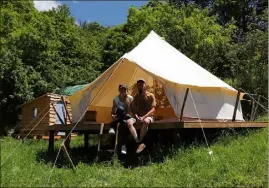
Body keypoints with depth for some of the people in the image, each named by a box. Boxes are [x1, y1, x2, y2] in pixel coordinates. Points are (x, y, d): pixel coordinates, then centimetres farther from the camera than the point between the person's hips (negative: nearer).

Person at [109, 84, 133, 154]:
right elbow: (113, 111, -1)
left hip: (126, 117, -1)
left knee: (124, 123, -41)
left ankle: (123, 145, -40)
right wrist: (112, 116, -24)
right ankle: (112, 128, -41)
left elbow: (128, 111, -11)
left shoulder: (130, 98, -5)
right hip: (119, 117, 1)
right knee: (120, 109, -37)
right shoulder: (116, 99, 0)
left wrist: (127, 101, -20)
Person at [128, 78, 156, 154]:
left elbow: (152, 109, -8)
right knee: (129, 122, -30)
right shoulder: (136, 96, 10)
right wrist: (136, 116, -13)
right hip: (138, 116, 4)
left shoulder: (151, 95, -1)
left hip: (148, 116, -3)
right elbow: (133, 109, 8)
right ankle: (140, 143, -36)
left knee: (146, 121, -42)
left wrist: (144, 117, -21)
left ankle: (140, 142, -30)